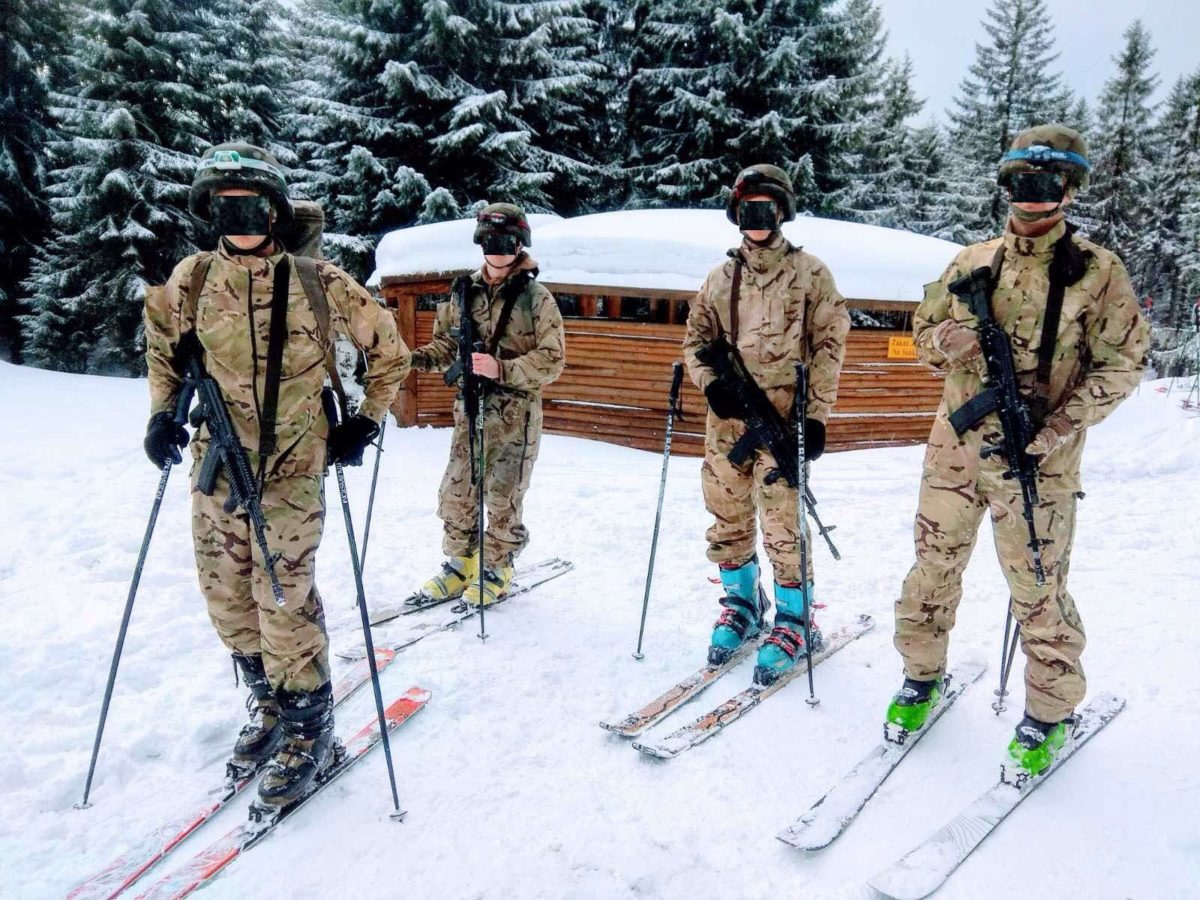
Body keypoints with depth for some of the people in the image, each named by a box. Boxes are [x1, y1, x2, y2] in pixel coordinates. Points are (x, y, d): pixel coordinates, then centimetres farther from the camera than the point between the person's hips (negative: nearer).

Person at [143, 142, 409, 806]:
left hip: (291, 464, -4)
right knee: (226, 596, 10)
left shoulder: (317, 282, -8)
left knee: (283, 597, -7)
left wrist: (364, 422, 0)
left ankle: (309, 726, 13)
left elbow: (388, 350, 3)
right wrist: (163, 410, 9)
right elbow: (161, 341, 21)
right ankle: (270, 703, 31)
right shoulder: (192, 279, 1)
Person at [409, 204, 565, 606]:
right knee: (456, 492, 8)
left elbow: (551, 360, -10)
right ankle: (459, 563, 28)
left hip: (516, 414, -4)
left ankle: (496, 570, 22)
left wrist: (502, 369, -23)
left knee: (501, 498, 3)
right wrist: (418, 358, -6)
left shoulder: (536, 297, -7)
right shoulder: (465, 292, 7)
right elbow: (447, 345, 15)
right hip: (470, 408, 5)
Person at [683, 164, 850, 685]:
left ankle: (793, 622, 11)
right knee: (727, 520, 10)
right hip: (726, 418, 5)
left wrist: (817, 414, -8)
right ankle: (741, 606, 29)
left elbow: (829, 344, -1)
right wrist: (709, 381, -4)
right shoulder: (721, 277, 14)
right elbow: (696, 337, 17)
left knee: (782, 525, -6)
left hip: (783, 421, -4)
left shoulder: (809, 272, 3)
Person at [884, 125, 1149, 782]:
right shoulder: (973, 262, 7)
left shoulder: (1096, 271, -2)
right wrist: (948, 340, -10)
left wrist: (1064, 423, -14)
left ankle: (1048, 713, 25)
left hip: (1036, 459, -3)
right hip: (956, 444, 3)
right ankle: (922, 677, 32)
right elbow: (924, 331, 14)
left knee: (1037, 590, 3)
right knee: (933, 567, 11)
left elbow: (1122, 362, -1)